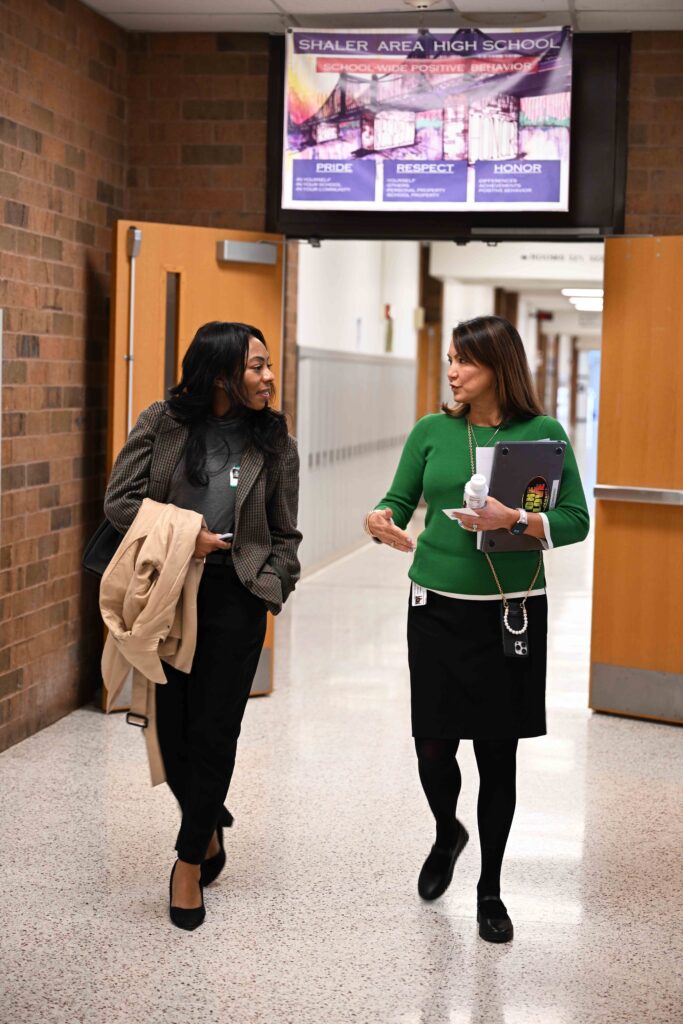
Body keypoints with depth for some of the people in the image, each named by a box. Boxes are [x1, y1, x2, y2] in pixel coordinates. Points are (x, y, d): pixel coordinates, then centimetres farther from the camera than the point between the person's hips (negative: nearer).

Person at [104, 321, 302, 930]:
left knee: (213, 731, 0)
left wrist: (273, 586, -5)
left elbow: (284, 533, 9)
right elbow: (120, 499, 0)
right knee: (171, 724, 4)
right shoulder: (163, 423, 0)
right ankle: (209, 828, 30)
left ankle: (191, 859, 15)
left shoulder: (274, 443, 4)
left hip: (234, 599, 0)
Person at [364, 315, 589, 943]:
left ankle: (490, 889, 23)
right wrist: (381, 522, -18)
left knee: (498, 755, 5)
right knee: (433, 748, 3)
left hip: (513, 611, -2)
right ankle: (447, 835, 37)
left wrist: (514, 520, -21)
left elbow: (575, 522, -5)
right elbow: (398, 502, 4)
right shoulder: (432, 431, 3)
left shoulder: (544, 433, -3)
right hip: (438, 607, 2)